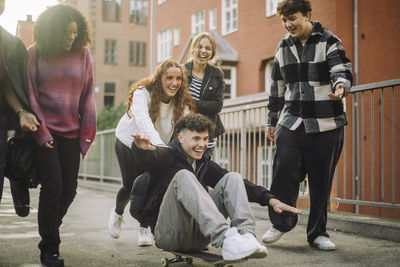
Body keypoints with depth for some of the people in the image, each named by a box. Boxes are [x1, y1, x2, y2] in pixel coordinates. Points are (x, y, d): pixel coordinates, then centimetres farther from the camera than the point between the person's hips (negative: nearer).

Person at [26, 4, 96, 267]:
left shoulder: (83, 53, 4)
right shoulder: (35, 54, -2)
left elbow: (88, 95, 7)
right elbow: (30, 95, -1)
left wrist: (87, 134, 4)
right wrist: (40, 133, -7)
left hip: (71, 132, 3)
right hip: (45, 131, -3)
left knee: (69, 189, 4)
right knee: (53, 187, -8)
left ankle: (49, 232, 30)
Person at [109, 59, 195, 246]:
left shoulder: (182, 101, -19)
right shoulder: (142, 92, -31)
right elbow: (143, 120, -49)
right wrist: (159, 144, -66)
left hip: (155, 147, 3)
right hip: (128, 141, -2)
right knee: (130, 186, -4)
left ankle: (144, 228, 14)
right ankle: (117, 213, 32)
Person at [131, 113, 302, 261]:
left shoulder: (204, 163, 16)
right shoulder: (168, 156, -1)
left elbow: (237, 184, 15)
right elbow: (150, 158, -25)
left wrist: (271, 200, 1)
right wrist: (142, 148, -50)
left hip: (198, 236, 5)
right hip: (167, 232, -5)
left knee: (232, 177, -6)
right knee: (183, 176, -29)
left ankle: (245, 235, -32)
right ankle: (225, 238, -47)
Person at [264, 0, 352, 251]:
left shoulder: (329, 42, -2)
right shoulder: (284, 47, 12)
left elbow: (342, 69, -19)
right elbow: (277, 87, 19)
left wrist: (340, 86, -42)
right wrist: (272, 121, 21)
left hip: (326, 125, -3)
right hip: (292, 123, 3)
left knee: (321, 181, 2)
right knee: (284, 172, -10)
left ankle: (318, 232, 18)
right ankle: (281, 223, 12)